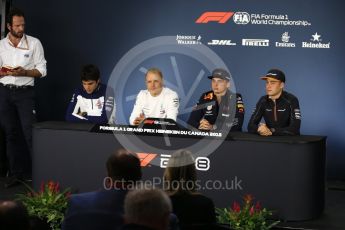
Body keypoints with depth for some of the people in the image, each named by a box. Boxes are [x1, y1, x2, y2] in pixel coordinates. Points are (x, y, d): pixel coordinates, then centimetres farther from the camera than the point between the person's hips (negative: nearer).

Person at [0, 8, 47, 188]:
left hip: (25, 92, -3)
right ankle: (15, 173, 12)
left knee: (30, 133, -9)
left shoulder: (34, 43, 0)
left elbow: (42, 71, -1)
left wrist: (24, 72, -17)